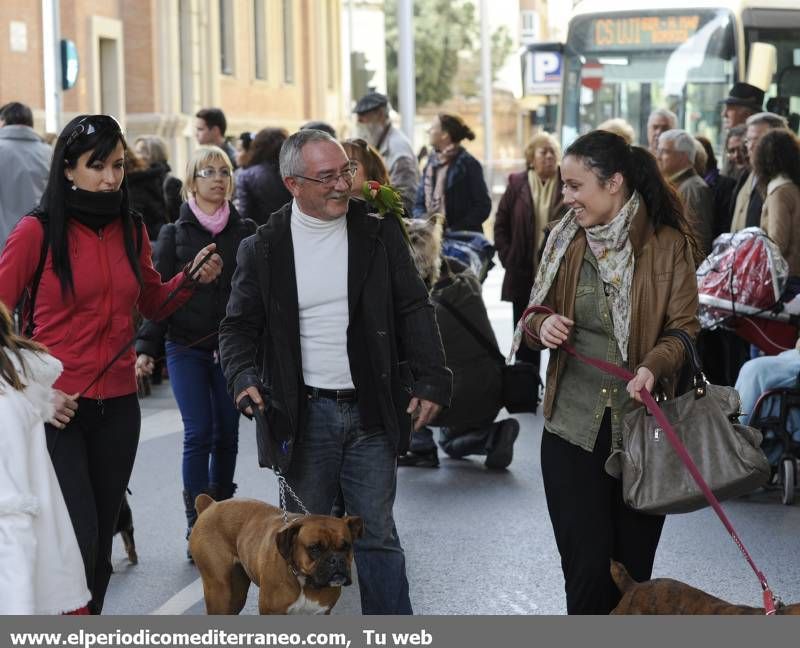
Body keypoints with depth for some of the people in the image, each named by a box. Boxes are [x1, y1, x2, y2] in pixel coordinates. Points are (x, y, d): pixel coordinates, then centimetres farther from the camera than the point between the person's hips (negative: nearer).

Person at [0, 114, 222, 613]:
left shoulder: (132, 230, 7)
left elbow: (153, 304, 21)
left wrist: (192, 279, 2)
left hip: (118, 404, 5)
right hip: (58, 408, -5)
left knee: (103, 539, 12)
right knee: (80, 541, -13)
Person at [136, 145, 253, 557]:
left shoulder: (246, 232, 6)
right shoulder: (175, 234, 3)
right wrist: (146, 346, -8)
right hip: (187, 348, -2)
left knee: (227, 434, 6)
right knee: (199, 434, -8)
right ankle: (197, 526, -2)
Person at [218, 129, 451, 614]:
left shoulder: (380, 234, 3)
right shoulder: (264, 248, 1)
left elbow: (414, 311, 4)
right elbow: (239, 325, 6)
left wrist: (431, 379, -6)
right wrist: (243, 377, -12)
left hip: (372, 411, 0)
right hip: (305, 412, 0)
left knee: (378, 534, 5)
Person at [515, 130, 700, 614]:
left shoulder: (668, 245, -5)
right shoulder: (565, 240, 5)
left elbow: (685, 328, -4)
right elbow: (535, 314, 14)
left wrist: (653, 366, -25)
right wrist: (542, 326, -10)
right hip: (573, 427, 2)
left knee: (633, 565, 8)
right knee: (587, 566, -1)